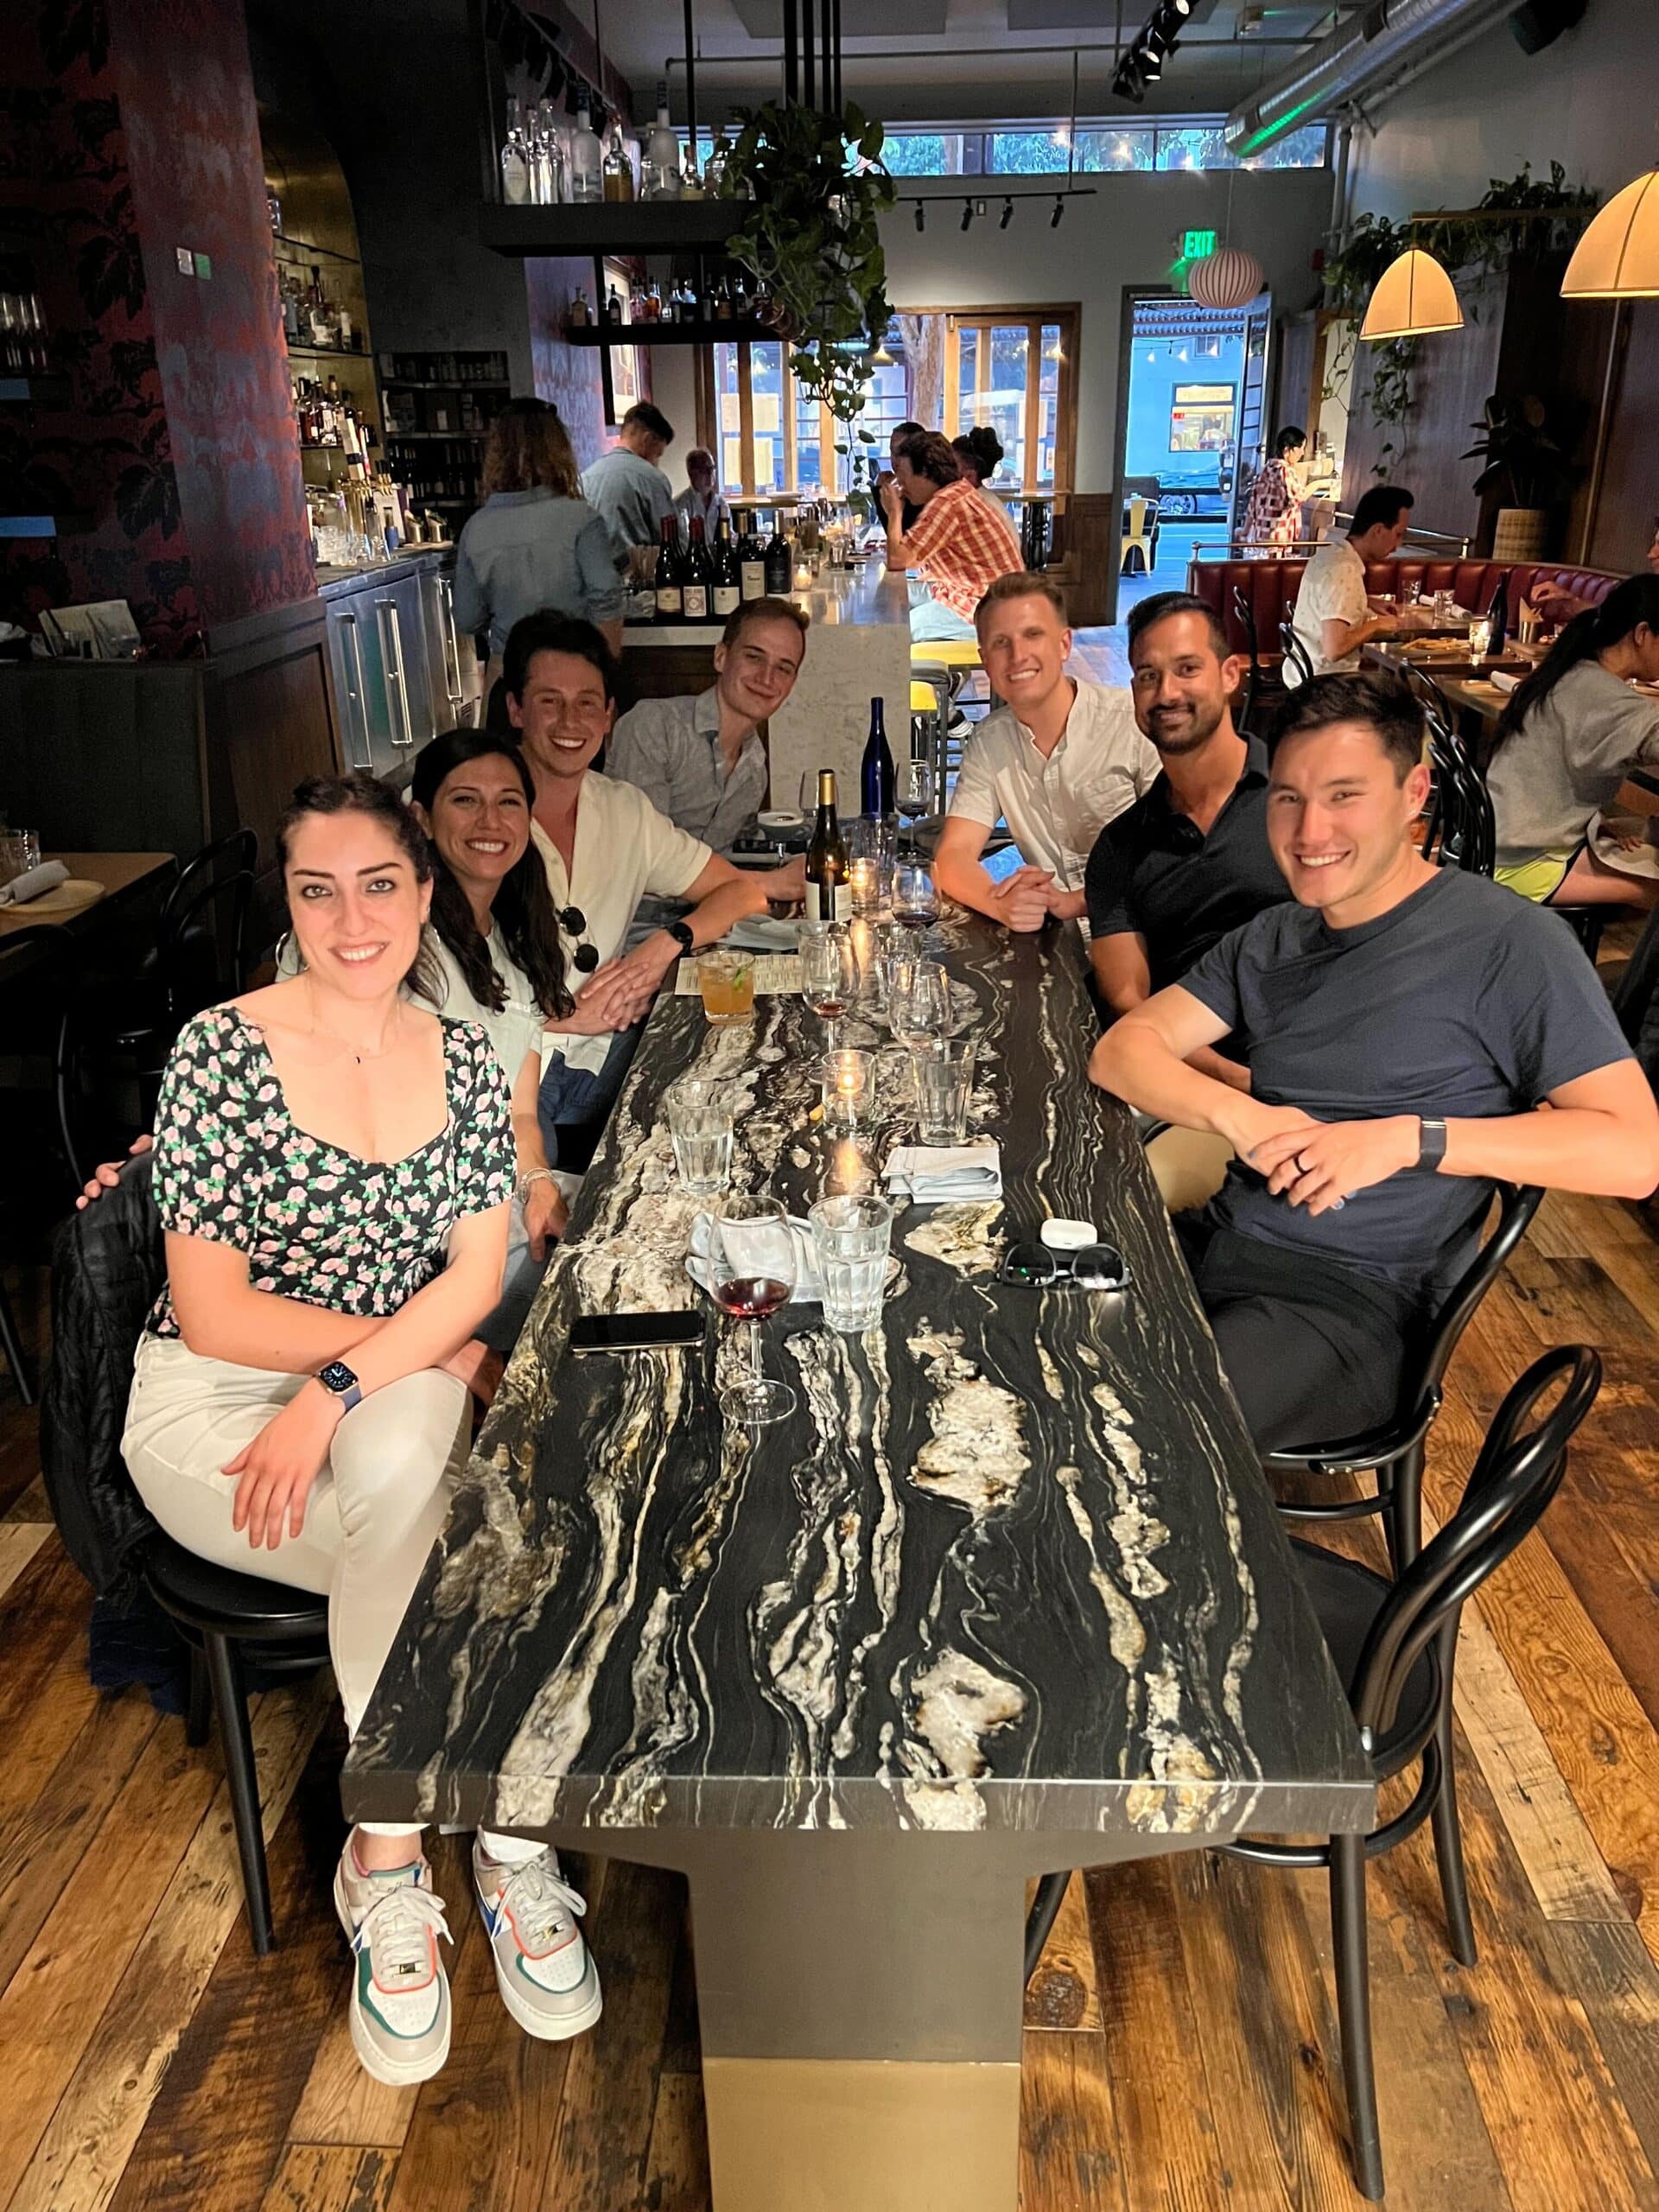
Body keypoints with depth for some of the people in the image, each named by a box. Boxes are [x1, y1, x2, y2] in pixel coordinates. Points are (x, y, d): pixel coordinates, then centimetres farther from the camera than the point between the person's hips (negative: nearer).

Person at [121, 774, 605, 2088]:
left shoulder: (466, 1063, 1)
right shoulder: (223, 1051, -11)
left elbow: (477, 1275, -6)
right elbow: (213, 1312, -12)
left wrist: (340, 1393, -22)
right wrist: (419, 1339, -13)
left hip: (399, 1393, 3)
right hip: (214, 1403, -3)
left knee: (397, 1486, -32)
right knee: (430, 1546, -28)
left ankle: (388, 1866, -14)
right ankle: (509, 1847, -7)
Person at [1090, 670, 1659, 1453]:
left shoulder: (1507, 942, -6)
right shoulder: (1269, 941, 14)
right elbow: (1122, 1050, 6)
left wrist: (1411, 1138, -20)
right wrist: (1237, 1114, -13)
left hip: (1352, 1298, -6)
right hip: (1216, 1242, 6)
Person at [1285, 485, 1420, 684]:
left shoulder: (1329, 554, 6)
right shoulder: (1344, 572, -22)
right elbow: (1334, 649, -29)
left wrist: (1367, 603, 13)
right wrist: (1376, 624, -14)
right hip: (1324, 683, -9)